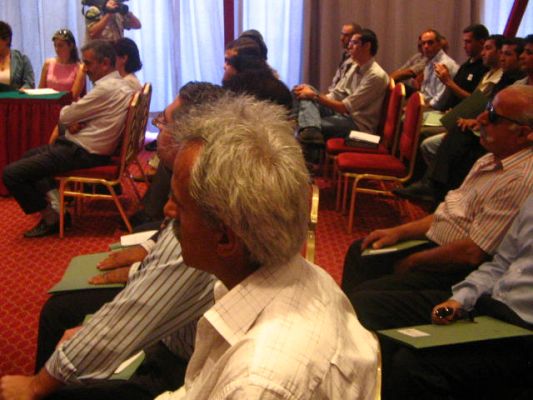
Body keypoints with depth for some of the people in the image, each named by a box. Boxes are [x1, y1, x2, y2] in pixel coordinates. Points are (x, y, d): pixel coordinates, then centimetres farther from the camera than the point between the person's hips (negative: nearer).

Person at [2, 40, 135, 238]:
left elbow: (64, 116, -17)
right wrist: (75, 123, -6)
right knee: (30, 156, 27)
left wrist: (71, 120, 6)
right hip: (87, 147, 11)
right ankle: (57, 204, 14)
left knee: (11, 173, -10)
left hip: (83, 154, -11)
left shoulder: (106, 89, -24)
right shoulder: (116, 83, 9)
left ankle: (51, 218, 3)